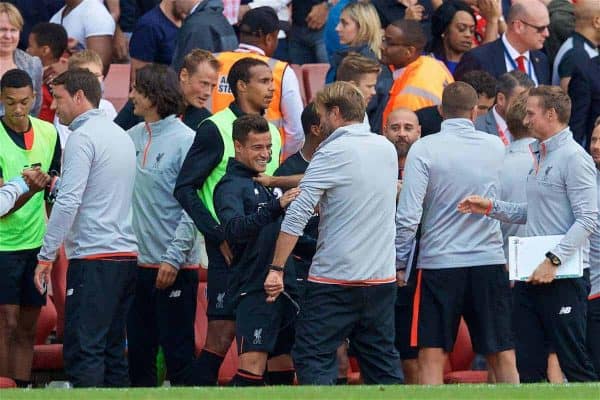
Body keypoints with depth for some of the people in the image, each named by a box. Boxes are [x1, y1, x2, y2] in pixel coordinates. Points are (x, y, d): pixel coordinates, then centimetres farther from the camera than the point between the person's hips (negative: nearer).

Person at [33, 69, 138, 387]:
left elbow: (69, 202, -16)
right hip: (127, 253, 9)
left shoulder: (82, 137, -9)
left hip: (93, 256, -9)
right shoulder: (121, 136, 17)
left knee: (82, 349, -10)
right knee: (112, 348, 10)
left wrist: (46, 254, -13)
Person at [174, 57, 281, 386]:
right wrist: (219, 237, -16)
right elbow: (185, 189, -10)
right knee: (221, 334, -9)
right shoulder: (215, 130, -6)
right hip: (229, 248, -6)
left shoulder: (272, 132, 14)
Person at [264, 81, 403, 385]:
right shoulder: (387, 149, 10)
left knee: (311, 359, -4)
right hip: (383, 278, 7)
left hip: (335, 279, -7)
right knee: (382, 363, 12)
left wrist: (277, 268, -12)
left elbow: (297, 216, -15)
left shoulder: (333, 153, -10)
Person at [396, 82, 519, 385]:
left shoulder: (424, 149, -6)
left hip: (439, 264, -3)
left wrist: (399, 262, 0)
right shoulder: (496, 148, 3)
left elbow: (408, 216, -9)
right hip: (490, 261, 3)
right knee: (502, 356, 8)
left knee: (432, 357, 0)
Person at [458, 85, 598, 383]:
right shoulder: (538, 157, 17)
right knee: (529, 366, 7)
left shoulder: (574, 158, -11)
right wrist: (491, 207, 12)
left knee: (573, 363, -6)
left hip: (562, 277, -9)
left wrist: (553, 260, -22)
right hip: (530, 275, 9)